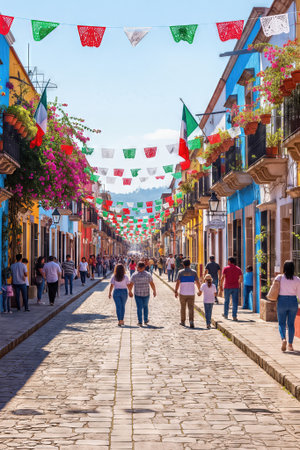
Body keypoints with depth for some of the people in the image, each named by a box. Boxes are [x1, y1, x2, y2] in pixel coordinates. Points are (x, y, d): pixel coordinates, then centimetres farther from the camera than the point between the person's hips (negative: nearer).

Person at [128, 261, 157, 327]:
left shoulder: (134, 275, -8)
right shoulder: (148, 275, -6)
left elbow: (130, 285, -6)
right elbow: (152, 284, -6)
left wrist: (130, 291, 10)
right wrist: (154, 291, 6)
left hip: (137, 294, -1)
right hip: (146, 294, 1)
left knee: (139, 308, 5)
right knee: (145, 306, 19)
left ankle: (140, 322, 2)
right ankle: (146, 320, 25)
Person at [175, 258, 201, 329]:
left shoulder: (180, 272, -3)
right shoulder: (194, 272, 0)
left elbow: (177, 283, -8)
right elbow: (197, 282, 0)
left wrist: (176, 291, -3)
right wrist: (199, 290, 15)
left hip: (182, 293, 0)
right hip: (191, 293, 0)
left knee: (183, 307, 14)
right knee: (191, 308, 0)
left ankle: (183, 321, 23)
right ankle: (191, 321, -19)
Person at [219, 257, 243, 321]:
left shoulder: (226, 268, -4)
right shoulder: (238, 269, 3)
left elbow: (222, 278, -10)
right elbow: (241, 278, 1)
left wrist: (221, 287, -5)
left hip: (227, 287, -1)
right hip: (235, 287, 1)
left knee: (226, 301, 14)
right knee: (235, 302, 1)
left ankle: (226, 315, 25)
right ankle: (234, 316, -5)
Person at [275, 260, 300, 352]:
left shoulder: (279, 277, -6)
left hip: (282, 301, -1)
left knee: (281, 323, 7)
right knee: (291, 323, 10)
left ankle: (283, 339, -18)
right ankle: (290, 344, 9)